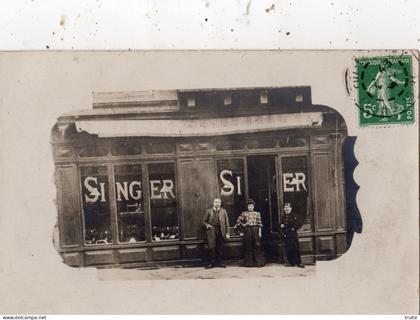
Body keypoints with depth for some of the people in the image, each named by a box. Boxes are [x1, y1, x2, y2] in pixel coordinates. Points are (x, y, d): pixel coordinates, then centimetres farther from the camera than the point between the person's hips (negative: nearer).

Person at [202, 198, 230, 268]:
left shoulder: (223, 211, 10)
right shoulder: (209, 211, 9)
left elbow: (226, 222, 7)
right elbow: (204, 221, 12)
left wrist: (227, 233, 1)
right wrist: (207, 225, -9)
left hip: (220, 231, 1)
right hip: (211, 230, -1)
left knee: (220, 248, 4)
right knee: (211, 247, -5)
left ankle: (220, 262, 13)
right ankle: (211, 263, 3)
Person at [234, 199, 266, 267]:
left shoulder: (257, 213, 7)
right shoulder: (244, 213, 7)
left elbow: (259, 223, 3)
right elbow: (239, 221, 6)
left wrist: (259, 232, -3)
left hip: (255, 230, 0)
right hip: (247, 231, 0)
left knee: (257, 245, -6)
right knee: (248, 246, 4)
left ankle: (259, 262, -1)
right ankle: (249, 262, 13)